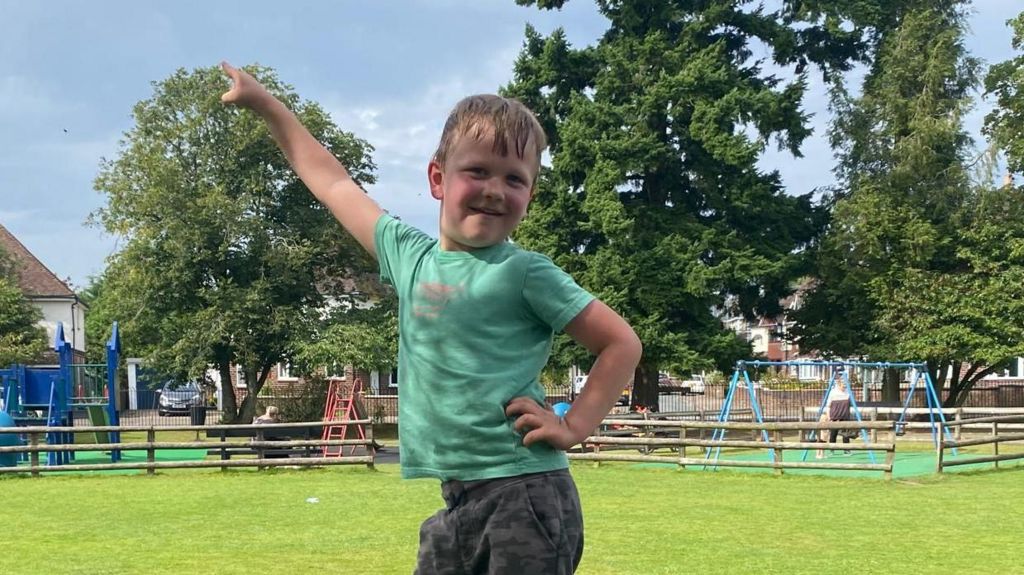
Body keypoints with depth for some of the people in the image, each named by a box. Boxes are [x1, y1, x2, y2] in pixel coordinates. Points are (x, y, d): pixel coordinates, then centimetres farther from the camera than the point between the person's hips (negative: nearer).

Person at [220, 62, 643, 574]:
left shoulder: (525, 273, -5)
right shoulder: (410, 255, 9)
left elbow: (622, 343, 0)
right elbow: (330, 182, 21)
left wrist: (575, 426, -8)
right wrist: (262, 101, 27)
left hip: (525, 496, -6)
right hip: (458, 499, 6)